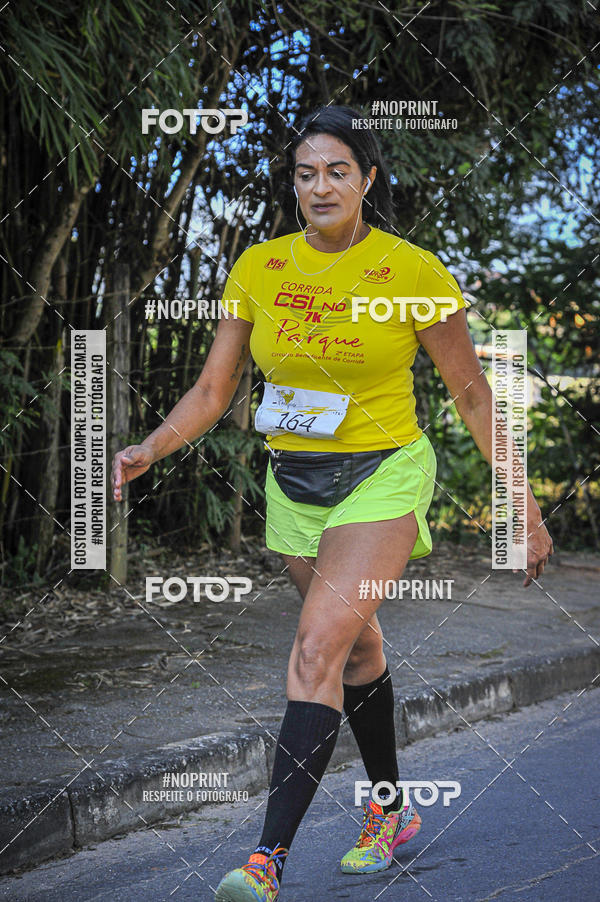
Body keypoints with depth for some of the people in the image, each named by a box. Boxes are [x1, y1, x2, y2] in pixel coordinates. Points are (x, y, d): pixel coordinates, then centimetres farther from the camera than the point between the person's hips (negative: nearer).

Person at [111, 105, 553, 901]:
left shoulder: (414, 272, -9)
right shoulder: (258, 268, 1)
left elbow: (472, 393, -2)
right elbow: (213, 391, 4)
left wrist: (522, 502, -2)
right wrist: (148, 450, -12)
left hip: (382, 478, -5)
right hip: (293, 482, 5)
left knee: (319, 649, -19)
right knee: (357, 647, 18)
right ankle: (391, 810, 37)